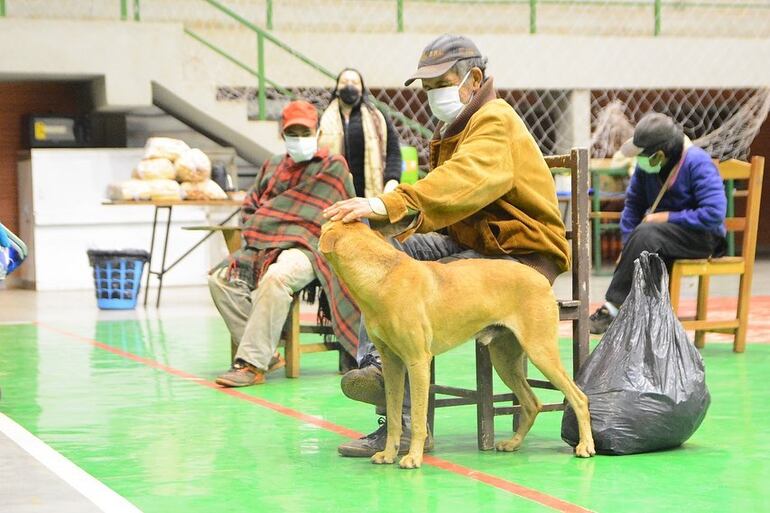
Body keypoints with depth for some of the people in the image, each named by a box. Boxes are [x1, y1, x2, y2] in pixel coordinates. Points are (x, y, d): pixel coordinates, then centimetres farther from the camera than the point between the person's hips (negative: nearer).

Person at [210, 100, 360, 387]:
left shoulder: (333, 167, 8)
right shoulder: (272, 167, 24)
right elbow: (249, 206, 26)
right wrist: (254, 237, 4)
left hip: (304, 248, -6)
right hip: (262, 248, 6)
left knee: (275, 278, -38)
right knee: (220, 278, -18)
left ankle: (253, 364, -38)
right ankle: (265, 355, -16)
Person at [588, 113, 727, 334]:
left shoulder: (698, 163, -18)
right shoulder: (646, 165, 0)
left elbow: (714, 214, -25)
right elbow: (633, 204, 11)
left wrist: (668, 217, -21)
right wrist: (628, 246, -1)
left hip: (704, 236, -6)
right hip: (664, 233, 7)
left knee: (646, 234, -33)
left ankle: (613, 308, -29)